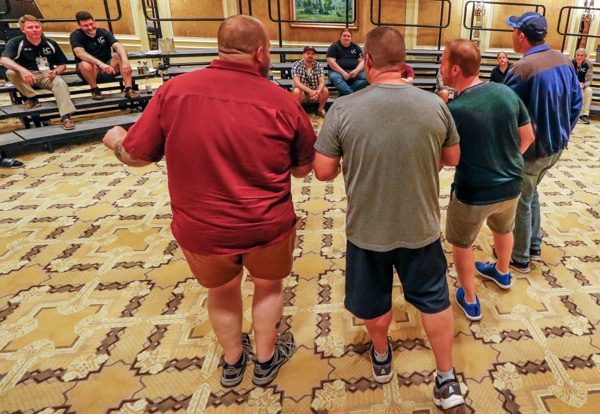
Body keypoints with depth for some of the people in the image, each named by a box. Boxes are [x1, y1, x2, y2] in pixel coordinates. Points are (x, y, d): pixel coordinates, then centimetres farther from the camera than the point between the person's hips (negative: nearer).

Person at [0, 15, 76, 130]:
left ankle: (65, 116, -39)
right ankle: (31, 98, -8)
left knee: (60, 83, -32)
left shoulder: (51, 43, 2)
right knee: (11, 73, -31)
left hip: (48, 75, 0)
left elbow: (62, 64, 9)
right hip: (27, 75, 0)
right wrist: (22, 70, -43)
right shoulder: (15, 42, -7)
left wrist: (56, 71, -16)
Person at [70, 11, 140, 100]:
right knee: (85, 64, -36)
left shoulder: (104, 32, -1)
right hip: (91, 72, -2)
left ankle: (129, 90, -27)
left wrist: (125, 60, -40)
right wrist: (101, 64, -43)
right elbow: (80, 53, -27)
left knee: (121, 56, -22)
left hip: (107, 70, 2)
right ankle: (95, 90, -11)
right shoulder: (76, 36, -8)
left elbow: (118, 46, -18)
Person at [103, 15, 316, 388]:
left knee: (222, 290, 27)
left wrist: (116, 139, 20)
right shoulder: (283, 101, -12)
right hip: (267, 226, -1)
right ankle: (266, 361, 46)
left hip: (201, 227, 2)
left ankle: (233, 362, 49)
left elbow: (137, 155, -2)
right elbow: (304, 168, -1)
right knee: (269, 286, 26)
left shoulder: (174, 91, -11)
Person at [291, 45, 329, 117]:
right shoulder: (296, 65, -14)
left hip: (315, 92, 2)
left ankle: (321, 109, 2)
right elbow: (296, 82, -26)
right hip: (302, 91, -2)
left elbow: (322, 82, -17)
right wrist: (310, 91, -40)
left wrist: (318, 91, -40)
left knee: (325, 90, -26)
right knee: (296, 91, -35)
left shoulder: (319, 65, -6)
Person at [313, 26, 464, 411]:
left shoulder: (343, 109, -18)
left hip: (367, 230, -1)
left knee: (374, 300, 23)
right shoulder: (436, 105, -11)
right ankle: (448, 381, 34)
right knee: (434, 298, 21)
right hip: (421, 227, 2)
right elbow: (453, 158, 3)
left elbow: (323, 171, -13)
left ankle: (381, 358, 47)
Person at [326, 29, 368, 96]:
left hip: (354, 72, 3)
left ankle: (344, 94, -33)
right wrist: (342, 72, -18)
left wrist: (356, 70, -13)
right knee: (334, 77, -38)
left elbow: (362, 61, 9)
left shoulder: (355, 47, 17)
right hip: (338, 71, -3)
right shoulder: (334, 46, 7)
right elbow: (331, 61, -6)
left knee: (366, 77, -27)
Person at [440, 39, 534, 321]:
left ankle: (470, 301, 32)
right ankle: (502, 273, 59)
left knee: (461, 243, 18)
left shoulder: (453, 110, -24)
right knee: (503, 229, 32)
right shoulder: (507, 92, -6)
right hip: (512, 185, 6)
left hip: (474, 193, -6)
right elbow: (528, 137, 5)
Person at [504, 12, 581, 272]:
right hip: (555, 147, 8)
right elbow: (576, 103, 8)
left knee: (521, 202, 7)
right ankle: (534, 246, 37)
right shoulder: (564, 61, 2)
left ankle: (519, 258, 21)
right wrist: (563, 134, 18)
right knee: (530, 193, 25)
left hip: (529, 149, -8)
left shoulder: (522, 69, -23)